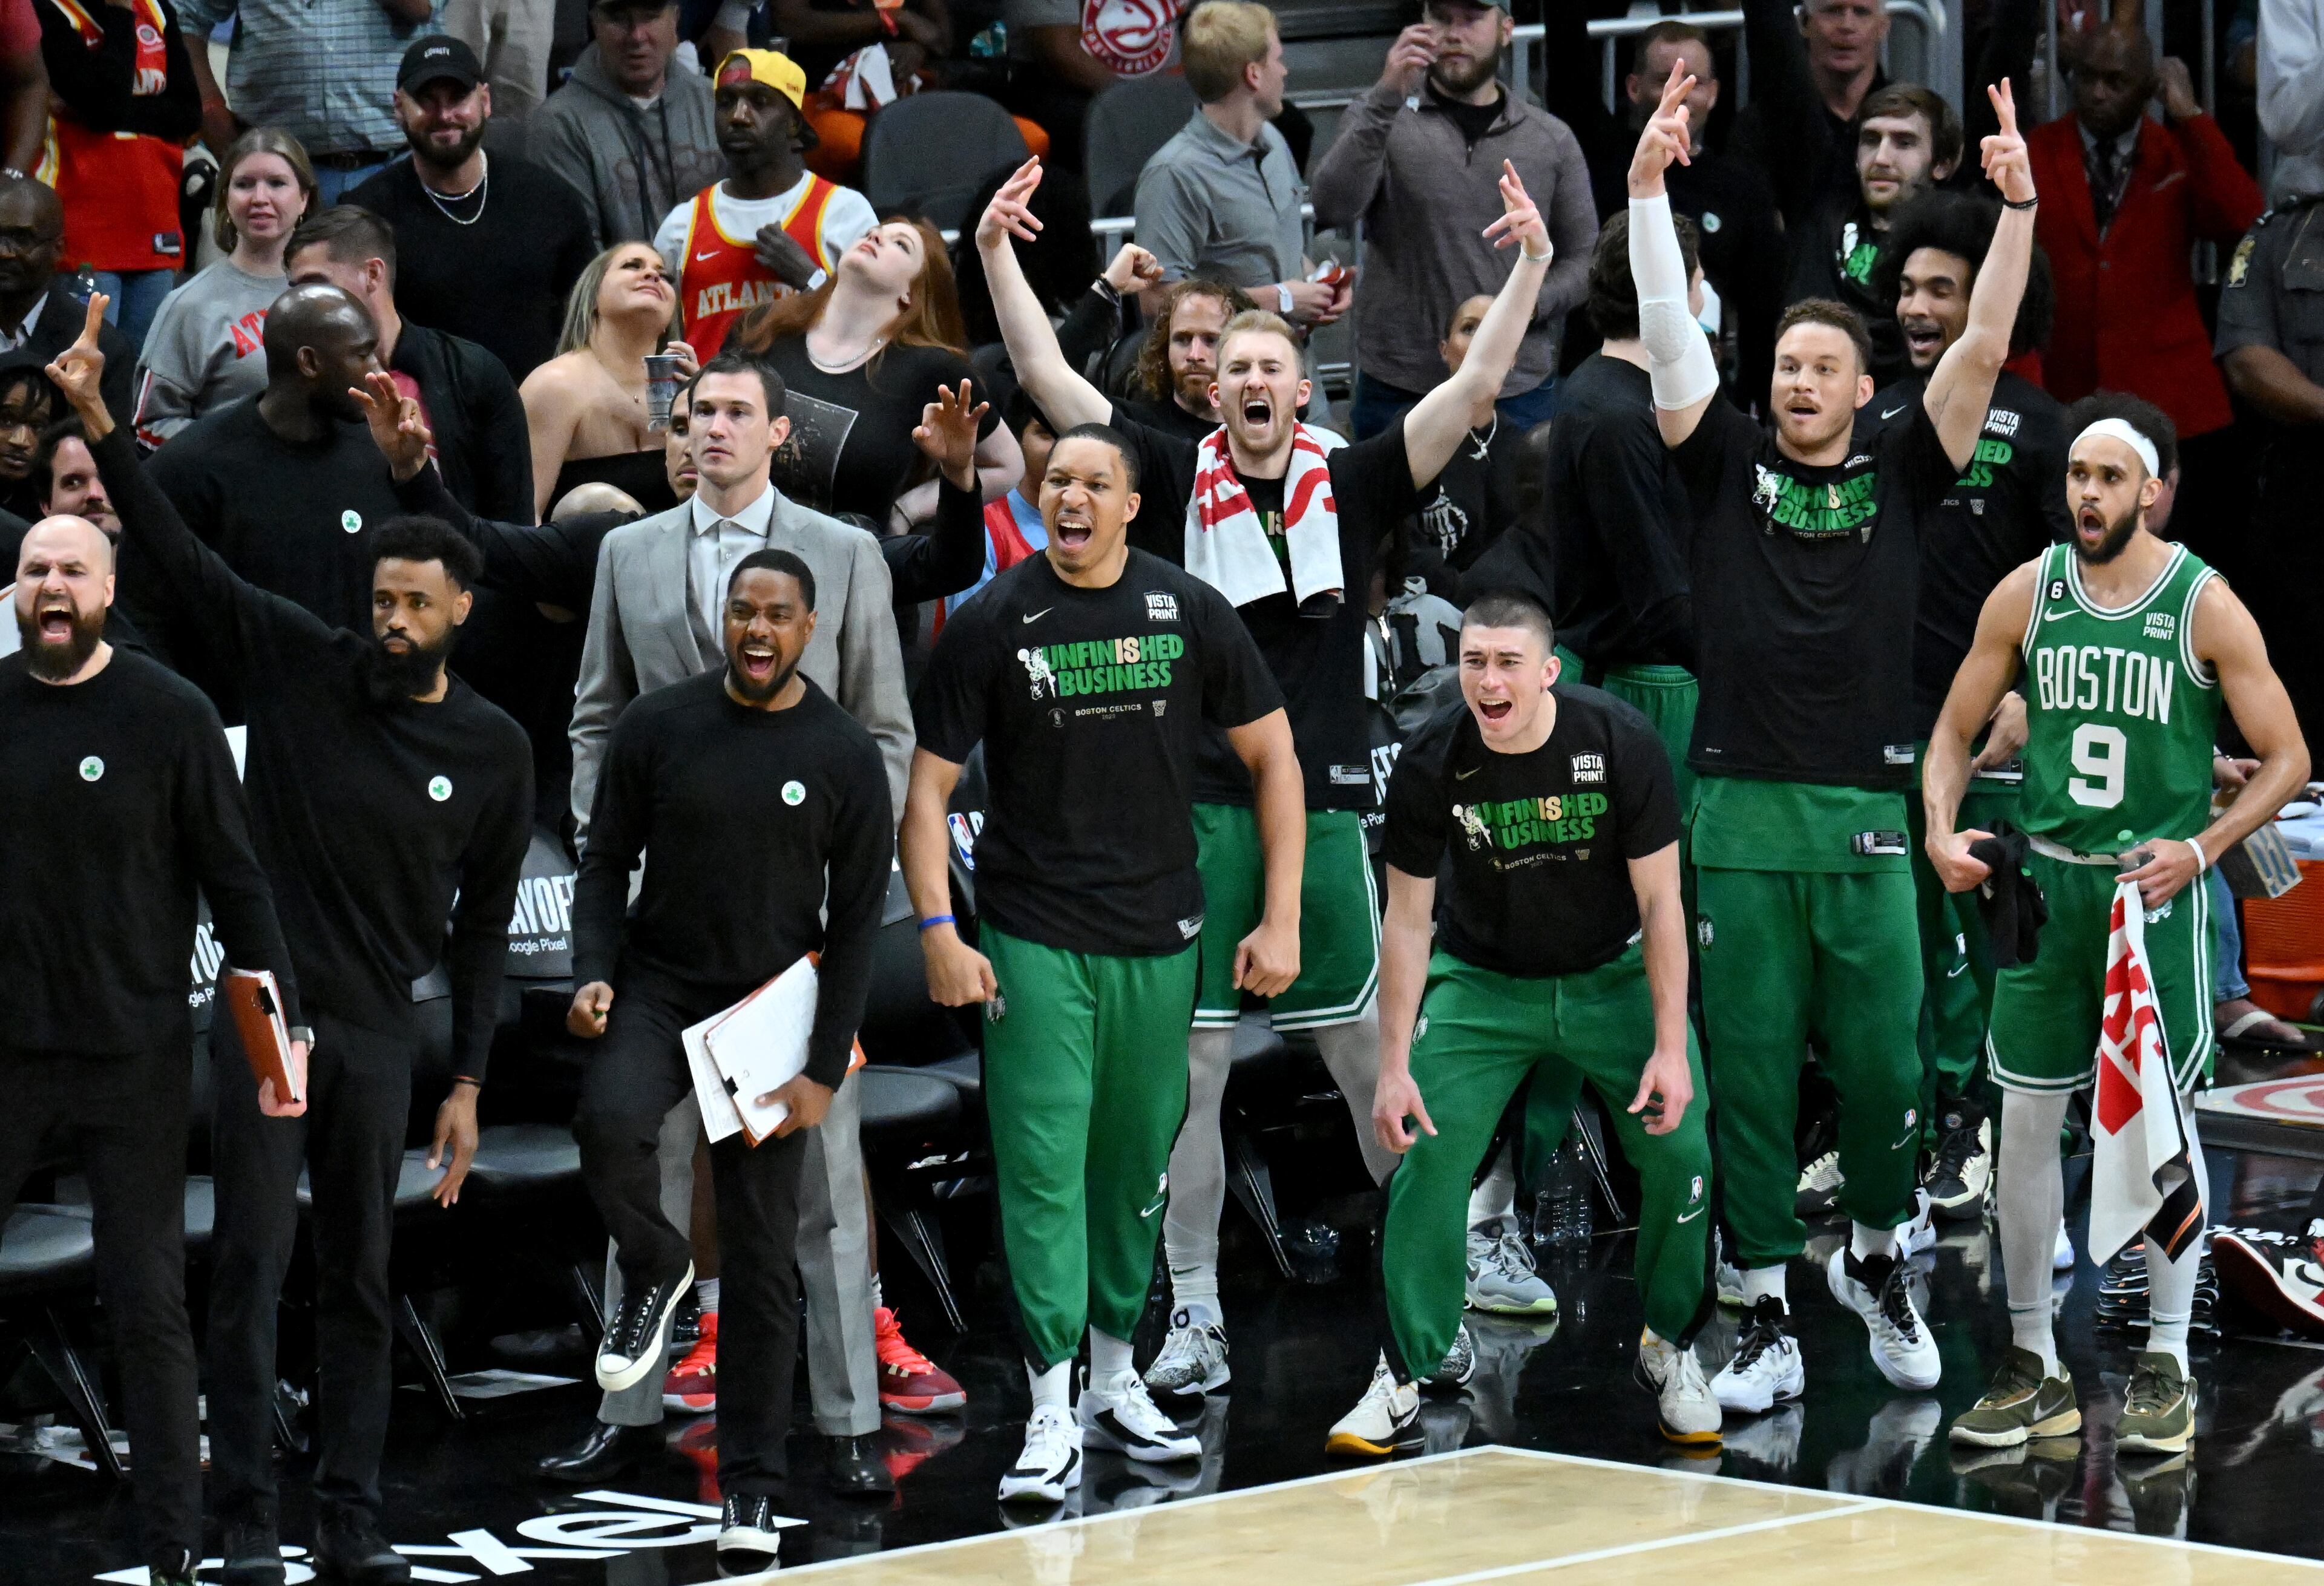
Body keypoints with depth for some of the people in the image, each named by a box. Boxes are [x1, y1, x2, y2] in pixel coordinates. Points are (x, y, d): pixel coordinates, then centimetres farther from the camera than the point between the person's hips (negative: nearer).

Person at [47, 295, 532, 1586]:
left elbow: (484, 929, 7)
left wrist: (468, 1083, 4)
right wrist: (98, 422, -16)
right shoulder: (301, 666, -1)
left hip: (381, 1033, 2)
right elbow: (178, 554, -6)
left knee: (362, 1281, 7)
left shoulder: (495, 751, 3)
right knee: (253, 1263, -5)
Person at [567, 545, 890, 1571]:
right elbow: (607, 863, 5)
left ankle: (751, 1489, 13)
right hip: (659, 991, 0)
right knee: (610, 1124, -32)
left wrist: (823, 1070, -7)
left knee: (763, 1263, 2)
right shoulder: (657, 727, -1)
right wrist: (593, 975, -12)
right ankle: (655, 1271, 0)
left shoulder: (846, 756, -3)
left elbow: (856, 925, -1)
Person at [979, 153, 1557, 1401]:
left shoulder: (1353, 488, 5)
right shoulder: (1176, 483, 4)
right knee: (1187, 1068, 3)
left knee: (1373, 1057, 3)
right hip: (1196, 808, 0)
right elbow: (1051, 382, 2)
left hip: (1326, 807, 0)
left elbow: (1474, 387, 0)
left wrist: (1530, 267, -8)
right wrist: (996, 255, -3)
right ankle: (1194, 1315, 11)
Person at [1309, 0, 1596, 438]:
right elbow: (1334, 208, -16)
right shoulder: (1380, 118, 2)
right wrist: (1387, 98, -25)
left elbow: (1583, 257, 11)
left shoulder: (1551, 139, 9)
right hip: (1397, 391, -1)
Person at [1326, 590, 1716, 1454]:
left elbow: (1661, 903, -14)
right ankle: (1398, 1383, -3)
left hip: (1613, 975, 0)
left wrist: (1671, 1047, -19)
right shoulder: (1431, 761, -18)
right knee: (1429, 1154, -14)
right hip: (1482, 979, 0)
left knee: (1679, 1148, -11)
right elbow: (1408, 919, -8)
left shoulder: (1622, 742, -20)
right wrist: (1394, 1065, -11)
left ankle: (1670, 1350, 13)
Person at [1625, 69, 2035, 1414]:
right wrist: (1649, 183, -9)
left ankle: (1877, 1257, 28)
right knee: (1749, 1076, 2)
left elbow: (1984, 353, 0)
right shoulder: (1730, 465, 9)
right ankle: (1770, 1318, 9)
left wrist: (2019, 206, -9)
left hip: (1866, 818, 0)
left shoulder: (1898, 476, 9)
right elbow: (1671, 334, 0)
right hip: (1740, 812, 0)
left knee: (1884, 1066, 3)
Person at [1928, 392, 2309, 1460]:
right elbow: (1955, 731, 10)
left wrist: (2201, 849, -17)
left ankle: (2165, 1366, 10)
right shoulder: (2026, 594, 2)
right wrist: (1942, 830, -7)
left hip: (2156, 891, -3)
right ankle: (2033, 1365, 13)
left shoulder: (2205, 608, -8)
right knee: (2025, 1119, 3)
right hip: (2045, 881, 3)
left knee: (2164, 1121, 0)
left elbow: (2286, 760, -5)